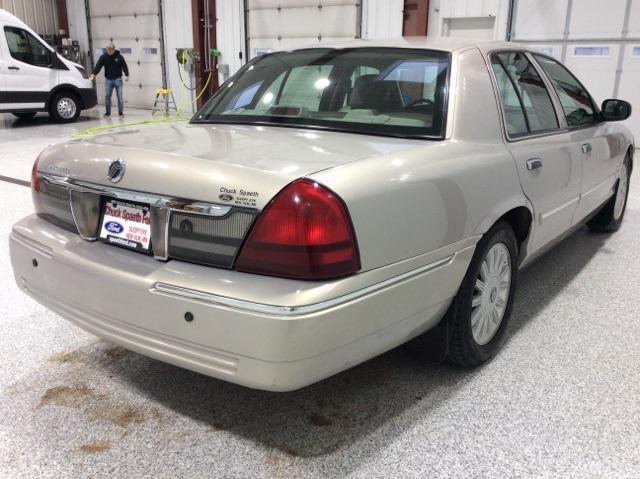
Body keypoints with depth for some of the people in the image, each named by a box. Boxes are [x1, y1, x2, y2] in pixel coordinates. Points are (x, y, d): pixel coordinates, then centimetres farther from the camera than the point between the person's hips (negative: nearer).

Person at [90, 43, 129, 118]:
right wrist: (94, 74, -23)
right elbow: (98, 66, -9)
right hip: (108, 79, 2)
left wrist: (126, 75, -16)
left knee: (120, 96, -2)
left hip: (118, 79, -2)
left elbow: (124, 66, -2)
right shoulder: (103, 57, -2)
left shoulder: (119, 56, -5)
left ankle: (121, 112, 6)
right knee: (107, 96, 2)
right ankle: (107, 112, 13)